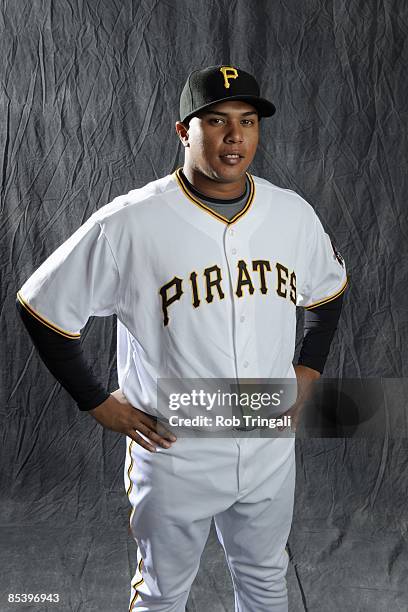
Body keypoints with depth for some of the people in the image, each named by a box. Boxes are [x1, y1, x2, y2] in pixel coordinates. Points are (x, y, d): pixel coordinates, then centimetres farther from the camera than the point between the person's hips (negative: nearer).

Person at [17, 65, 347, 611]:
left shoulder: (295, 214, -5)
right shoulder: (129, 223, -19)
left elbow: (328, 292, 15)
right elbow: (42, 306, -9)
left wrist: (308, 370, 5)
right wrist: (99, 403, -9)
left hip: (270, 447, 4)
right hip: (174, 455, -3)